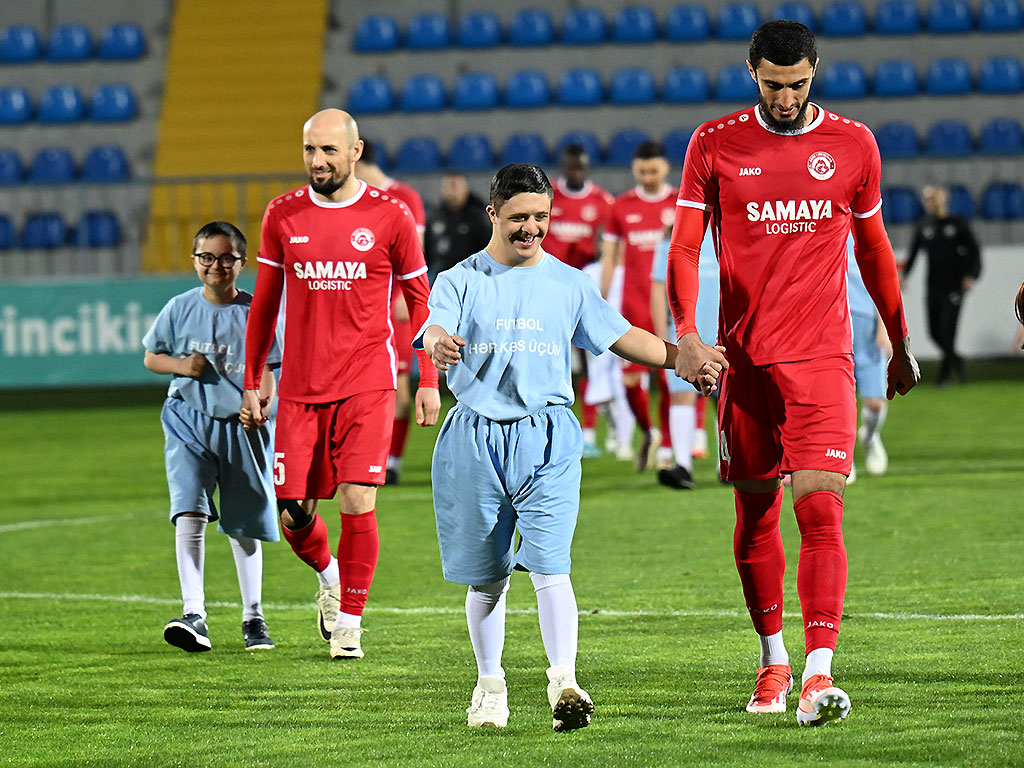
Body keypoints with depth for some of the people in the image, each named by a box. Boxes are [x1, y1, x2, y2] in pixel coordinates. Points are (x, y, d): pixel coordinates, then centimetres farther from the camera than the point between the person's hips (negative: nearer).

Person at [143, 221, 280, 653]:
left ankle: (253, 617, 25)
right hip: (189, 419, 0)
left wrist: (262, 402, -22)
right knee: (189, 511, -18)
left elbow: (267, 369, -1)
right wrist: (182, 365, -8)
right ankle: (194, 614, -24)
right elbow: (151, 357, 13)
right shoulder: (180, 309, 3)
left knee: (244, 524, 10)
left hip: (242, 426, 0)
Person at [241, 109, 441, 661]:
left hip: (367, 386, -2)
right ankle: (328, 575, 34)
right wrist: (251, 382, 11)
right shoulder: (283, 216, 5)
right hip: (300, 387, 2)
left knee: (358, 504, -12)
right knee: (293, 515, 0)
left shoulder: (389, 217, -1)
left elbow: (420, 301, 8)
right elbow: (265, 303, 14)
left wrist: (429, 381, 4)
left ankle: (349, 621, 6)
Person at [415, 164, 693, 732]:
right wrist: (440, 344, -39)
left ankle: (564, 684, -23)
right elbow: (434, 328, -16)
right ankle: (489, 685, 23)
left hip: (546, 435, 0)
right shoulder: (461, 280, 3)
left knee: (549, 566, -15)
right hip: (474, 437, 0)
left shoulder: (567, 284, 10)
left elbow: (620, 337, 17)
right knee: (485, 577, 8)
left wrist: (679, 356, 5)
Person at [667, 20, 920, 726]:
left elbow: (873, 248, 16)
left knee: (820, 509, -14)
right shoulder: (715, 145, 2)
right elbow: (684, 248, -1)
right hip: (744, 356, 1)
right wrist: (687, 335, -16)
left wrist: (901, 343, 21)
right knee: (756, 514, 9)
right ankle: (773, 656, 27)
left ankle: (819, 673, -20)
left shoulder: (853, 145, 4)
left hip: (823, 357, -1)